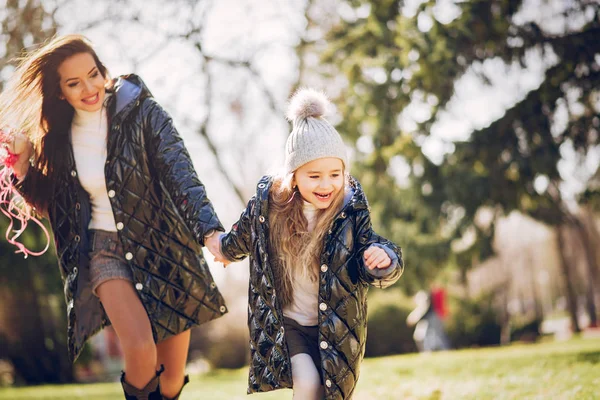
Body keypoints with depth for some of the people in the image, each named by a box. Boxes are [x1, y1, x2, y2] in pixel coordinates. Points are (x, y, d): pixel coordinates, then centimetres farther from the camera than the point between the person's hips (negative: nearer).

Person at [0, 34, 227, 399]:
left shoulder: (143, 113, -12)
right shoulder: (57, 136, -1)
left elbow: (183, 176, -22)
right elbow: (50, 203, 10)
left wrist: (211, 230, -38)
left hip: (164, 245, -1)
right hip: (105, 248, 1)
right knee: (140, 350, -22)